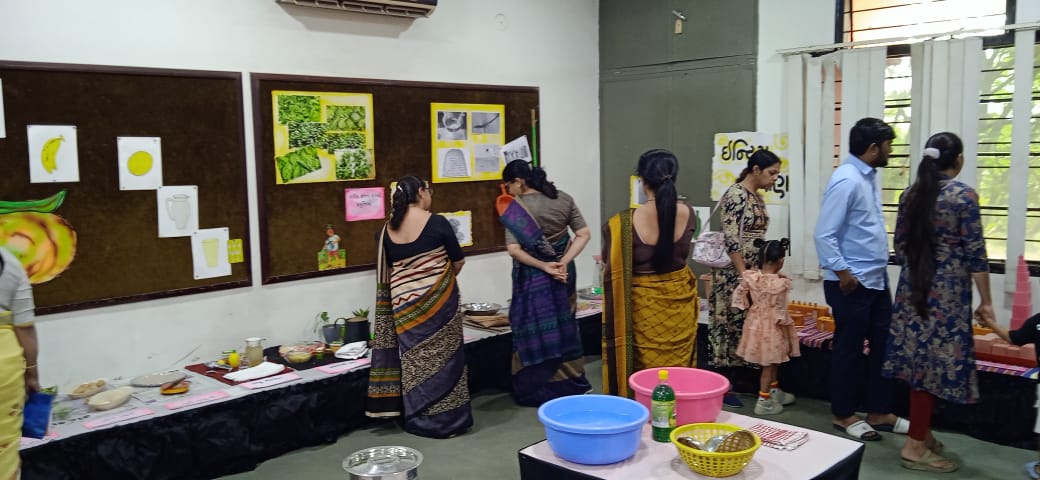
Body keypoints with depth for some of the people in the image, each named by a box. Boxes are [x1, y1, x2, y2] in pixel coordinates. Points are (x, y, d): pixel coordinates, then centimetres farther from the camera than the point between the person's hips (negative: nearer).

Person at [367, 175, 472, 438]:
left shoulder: (388, 229, 3)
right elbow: (459, 261, 0)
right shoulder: (437, 223, -10)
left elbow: (385, 272, 11)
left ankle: (418, 420, 19)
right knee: (441, 358, 5)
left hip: (404, 304, 5)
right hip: (437, 301, -4)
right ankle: (446, 419, 12)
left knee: (414, 361, 12)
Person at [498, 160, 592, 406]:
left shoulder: (516, 207, -14)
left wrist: (544, 266, -16)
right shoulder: (564, 199, 0)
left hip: (532, 277, -5)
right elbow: (584, 234, -3)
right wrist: (564, 262, -11)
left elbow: (514, 249, -21)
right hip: (562, 273, 5)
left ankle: (535, 390, 16)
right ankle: (569, 383, 27)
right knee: (563, 325, 17)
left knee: (534, 330, 7)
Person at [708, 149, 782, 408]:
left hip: (752, 272, 9)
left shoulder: (757, 197, 14)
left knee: (744, 326, 11)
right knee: (729, 325, -3)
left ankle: (728, 381, 20)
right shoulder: (736, 195, -15)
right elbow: (731, 239, -20)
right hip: (733, 273, -9)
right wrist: (743, 274, -22)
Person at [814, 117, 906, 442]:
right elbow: (824, 235, -22)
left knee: (884, 344, 14)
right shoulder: (847, 180, -19)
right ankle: (842, 415, 19)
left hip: (876, 280, 9)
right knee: (849, 348, 4)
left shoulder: (869, 177, 10)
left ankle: (879, 413, 26)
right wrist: (843, 273, -20)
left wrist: (878, 270, 16)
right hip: (851, 283, -9)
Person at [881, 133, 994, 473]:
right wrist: (986, 300, -6)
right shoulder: (964, 195, -11)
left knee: (919, 358, 13)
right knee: (933, 361, -2)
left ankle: (923, 432, 25)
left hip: (913, 287, 6)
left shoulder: (911, 194, 6)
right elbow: (975, 253, -11)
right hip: (947, 290, -6)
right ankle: (916, 446, 2)